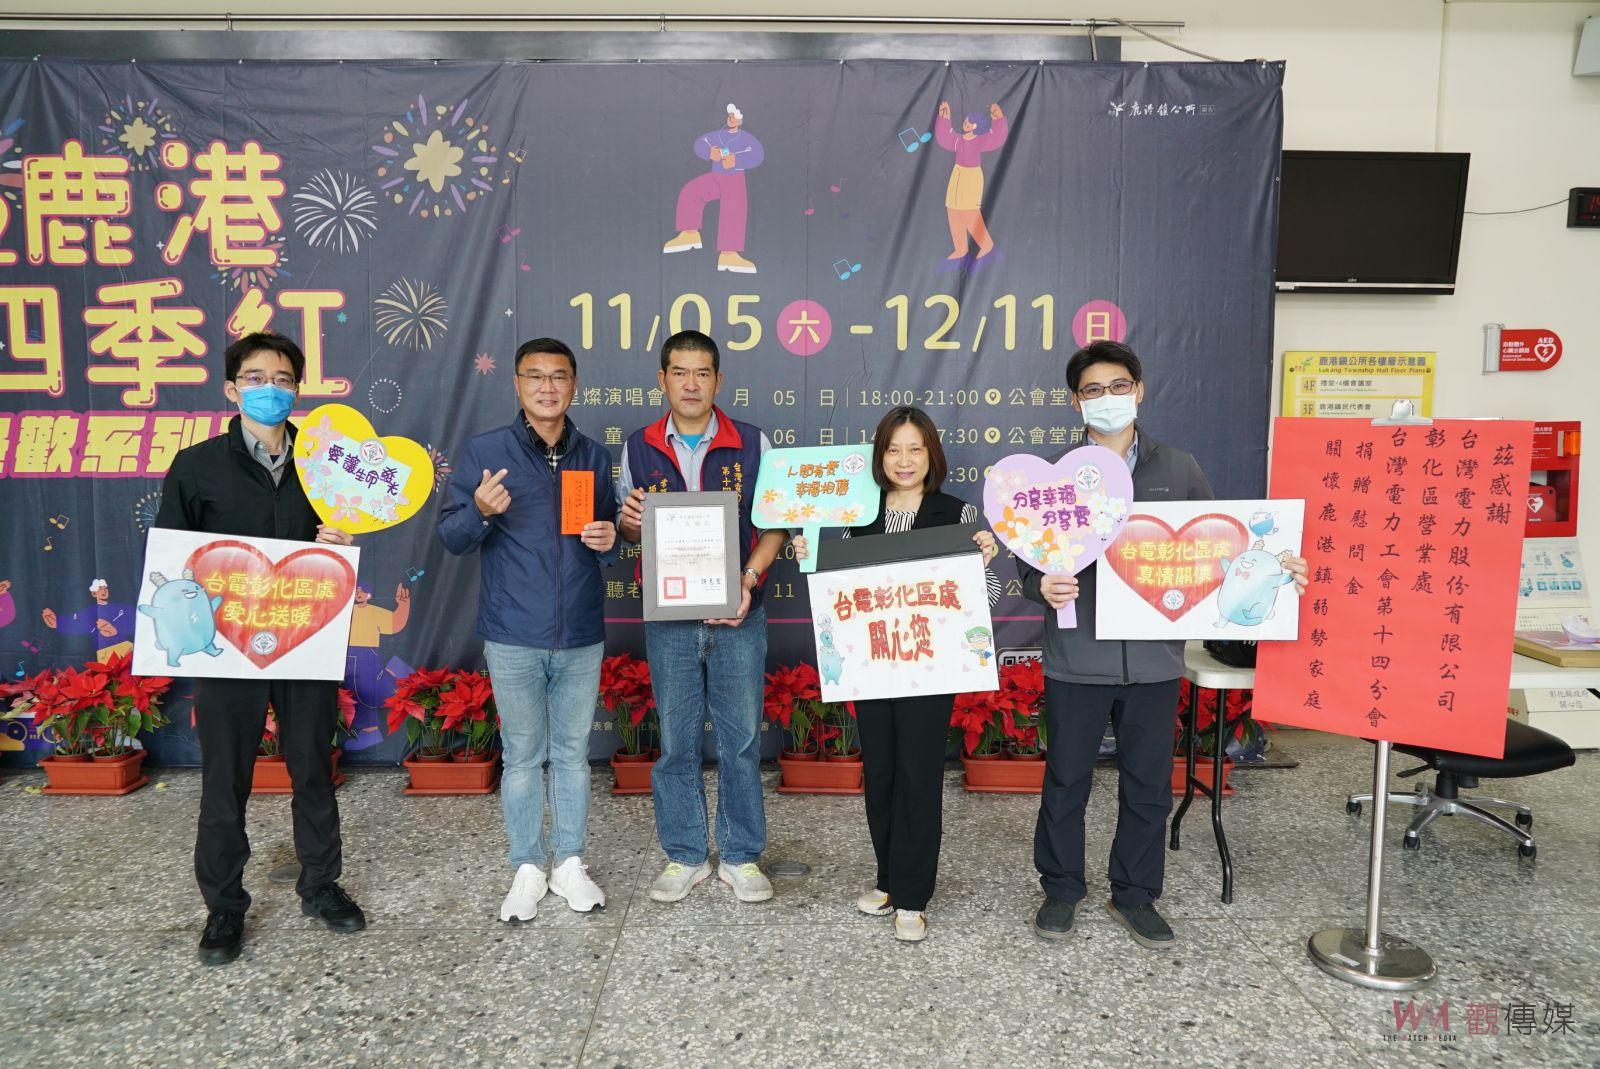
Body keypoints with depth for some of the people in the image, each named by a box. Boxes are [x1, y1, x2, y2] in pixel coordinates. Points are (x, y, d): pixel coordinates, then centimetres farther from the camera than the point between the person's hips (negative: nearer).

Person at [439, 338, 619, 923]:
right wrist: (480, 510, -24)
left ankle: (570, 863, 27)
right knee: (522, 756, 9)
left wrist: (609, 541, -9)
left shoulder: (595, 456, 7)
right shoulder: (483, 452, -2)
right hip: (513, 638, -2)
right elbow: (451, 538, -3)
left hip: (581, 637, 2)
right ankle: (527, 868, 24)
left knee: (573, 754, 12)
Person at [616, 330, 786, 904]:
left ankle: (742, 857, 23)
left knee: (741, 738, 7)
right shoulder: (638, 447, 5)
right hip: (668, 618, 1)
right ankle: (685, 856, 25)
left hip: (738, 617, -1)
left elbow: (775, 524, 2)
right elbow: (628, 527, 12)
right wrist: (628, 522, -12)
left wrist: (750, 577, -14)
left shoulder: (752, 443, 1)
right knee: (676, 741, 9)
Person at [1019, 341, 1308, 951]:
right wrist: (1041, 586, -21)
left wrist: (1275, 572, -8)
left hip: (1153, 659, 2)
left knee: (1148, 785, 12)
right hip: (1077, 657, -1)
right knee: (1066, 780, 10)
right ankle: (1061, 888, 30)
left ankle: (1135, 895, 31)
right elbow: (1027, 557, 0)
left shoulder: (1179, 471, 6)